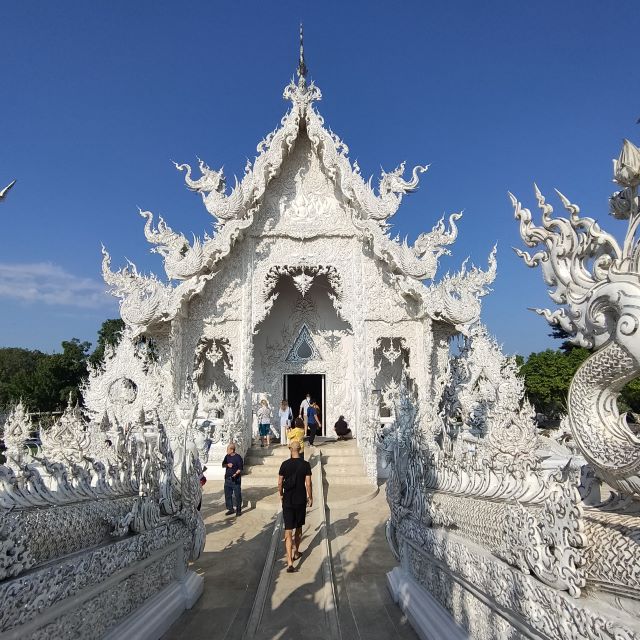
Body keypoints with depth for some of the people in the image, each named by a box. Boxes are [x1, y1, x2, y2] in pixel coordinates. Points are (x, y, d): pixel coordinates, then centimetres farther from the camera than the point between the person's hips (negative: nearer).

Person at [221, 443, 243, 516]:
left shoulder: (238, 457, -12)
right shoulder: (227, 456, 6)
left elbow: (241, 468, -10)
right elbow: (223, 465, 12)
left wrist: (236, 473, -24)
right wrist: (227, 465, -9)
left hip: (236, 479, -6)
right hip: (227, 478, 6)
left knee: (237, 495, 2)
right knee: (227, 494, 12)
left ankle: (238, 510, 15)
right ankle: (230, 509, 26)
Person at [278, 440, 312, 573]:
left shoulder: (285, 464, -6)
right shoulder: (305, 464, -7)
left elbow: (280, 483, -2)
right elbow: (308, 484, -8)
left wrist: (281, 495, 16)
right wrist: (310, 497, 6)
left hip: (287, 501, -1)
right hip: (301, 501, 1)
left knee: (288, 531, -2)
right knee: (298, 528, 22)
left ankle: (290, 562, -11)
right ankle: (296, 552, 37)